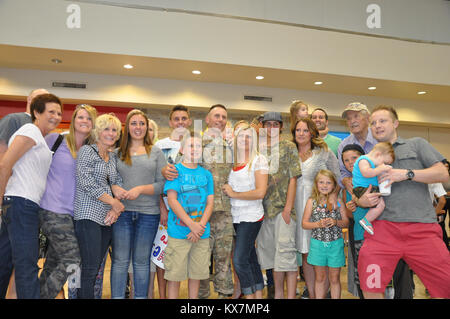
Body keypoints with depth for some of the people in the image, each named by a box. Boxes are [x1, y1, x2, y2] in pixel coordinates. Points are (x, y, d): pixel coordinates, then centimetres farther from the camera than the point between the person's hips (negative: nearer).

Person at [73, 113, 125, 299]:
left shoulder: (113, 157, 18)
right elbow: (86, 182, -12)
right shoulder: (87, 151, -2)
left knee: (98, 267, 9)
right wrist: (114, 202, -10)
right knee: (90, 268, -8)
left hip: (107, 218, 6)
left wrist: (115, 210, -4)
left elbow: (117, 183, 12)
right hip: (89, 215, -6)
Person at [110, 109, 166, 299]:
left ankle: (141, 296, 23)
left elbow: (163, 184, -1)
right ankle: (117, 296, 18)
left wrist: (140, 189, -13)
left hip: (148, 213, 0)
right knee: (120, 260, 6)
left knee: (141, 261, 10)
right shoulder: (118, 153, 9)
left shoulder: (156, 152, 6)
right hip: (122, 211, 1)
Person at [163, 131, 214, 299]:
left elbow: (210, 203, 6)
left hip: (202, 234, 4)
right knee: (175, 274, 4)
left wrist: (201, 226, -10)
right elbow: (172, 200, -9)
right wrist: (192, 225, -15)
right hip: (178, 232, -3)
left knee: (196, 273, 12)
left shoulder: (206, 174, 9)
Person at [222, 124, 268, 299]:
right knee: (250, 257, 15)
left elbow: (260, 192, -16)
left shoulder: (259, 160, -8)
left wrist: (234, 194, -12)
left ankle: (250, 295, 8)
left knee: (239, 260, -9)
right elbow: (229, 187, 21)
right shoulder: (232, 161, 9)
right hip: (236, 217, 6)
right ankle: (258, 294, 28)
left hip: (251, 217, -6)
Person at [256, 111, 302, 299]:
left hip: (283, 207, -4)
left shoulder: (288, 147, 2)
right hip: (263, 208, 5)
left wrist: (288, 208, -11)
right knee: (270, 252, 10)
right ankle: (278, 294, 23)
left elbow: (293, 179, -4)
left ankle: (290, 296, -2)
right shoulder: (257, 149, 13)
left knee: (285, 251, -7)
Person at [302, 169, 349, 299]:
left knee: (334, 279, 11)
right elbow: (304, 223, 0)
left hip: (335, 244, 0)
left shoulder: (338, 201, 1)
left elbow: (346, 222, 4)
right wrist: (318, 224, -17)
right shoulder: (311, 202, 0)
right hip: (318, 244, 0)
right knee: (320, 278, 12)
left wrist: (336, 222, -16)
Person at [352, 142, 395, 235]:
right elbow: (366, 173, -30)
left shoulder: (372, 163, 20)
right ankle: (366, 221, -9)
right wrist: (381, 169, -25)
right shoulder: (363, 160, -12)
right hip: (362, 189, -11)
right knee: (381, 203, -23)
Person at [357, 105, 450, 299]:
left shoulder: (416, 144, 16)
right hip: (383, 226, 1)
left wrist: (407, 174, -8)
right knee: (370, 288, -15)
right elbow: (359, 194, 21)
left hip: (422, 227, 0)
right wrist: (361, 201, -3)